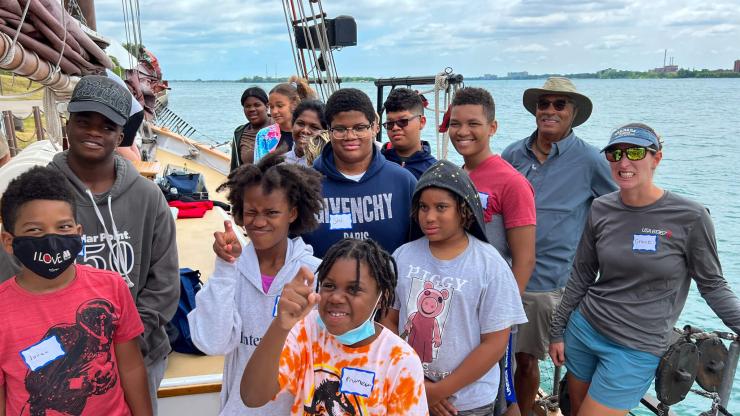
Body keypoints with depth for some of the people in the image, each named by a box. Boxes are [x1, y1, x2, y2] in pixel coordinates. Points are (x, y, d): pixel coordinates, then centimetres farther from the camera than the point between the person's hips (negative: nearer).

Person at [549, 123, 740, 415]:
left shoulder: (690, 217, -14)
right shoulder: (601, 209, -3)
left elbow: (712, 286, -4)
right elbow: (581, 275, 5)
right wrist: (557, 331, 8)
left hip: (636, 349, -4)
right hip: (583, 328, 4)